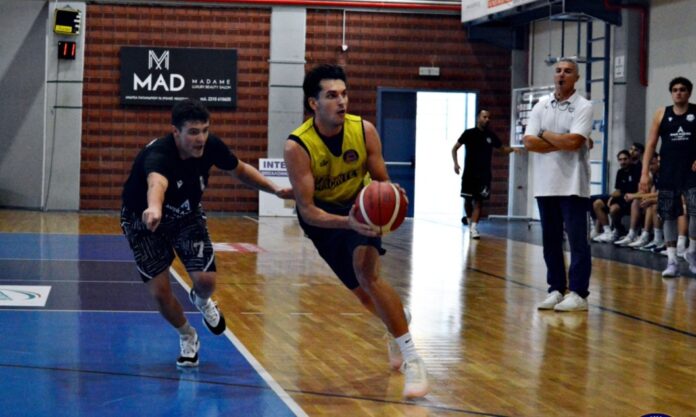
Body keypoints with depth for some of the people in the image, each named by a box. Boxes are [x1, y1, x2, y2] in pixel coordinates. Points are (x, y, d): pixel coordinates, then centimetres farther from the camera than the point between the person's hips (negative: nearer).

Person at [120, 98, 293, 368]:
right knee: (160, 292, -9)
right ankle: (187, 336, 23)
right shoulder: (157, 155, -39)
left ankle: (201, 301, 28)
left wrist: (275, 189, -11)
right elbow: (156, 182, -65)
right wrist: (154, 209, -87)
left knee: (205, 279, -12)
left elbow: (240, 170, 1)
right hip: (144, 221, -3)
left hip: (186, 216, 4)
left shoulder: (210, 146, -21)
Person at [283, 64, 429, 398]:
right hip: (322, 216, 0)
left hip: (359, 207, 0)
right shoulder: (297, 146, -29)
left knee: (366, 273, -25)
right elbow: (307, 209, -29)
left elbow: (382, 182, -10)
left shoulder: (364, 130, -22)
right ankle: (397, 333, 44)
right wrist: (346, 222, -47)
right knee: (361, 290, 9)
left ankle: (413, 359, -22)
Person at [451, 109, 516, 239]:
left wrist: (512, 149, -8)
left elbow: (503, 148, 14)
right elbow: (455, 148, 4)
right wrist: (455, 163, -9)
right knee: (468, 200, 7)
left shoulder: (491, 136, 5)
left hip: (484, 174, 1)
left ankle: (473, 227, -10)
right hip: (469, 173, -1)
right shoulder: (469, 133, -2)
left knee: (478, 201, -6)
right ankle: (469, 218, 34)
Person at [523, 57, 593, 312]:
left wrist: (546, 135, -4)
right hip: (545, 184, 5)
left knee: (577, 241, -2)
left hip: (572, 185, -5)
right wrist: (563, 144, -10)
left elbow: (574, 141, -18)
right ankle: (556, 290, 16)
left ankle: (578, 293, 1)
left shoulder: (583, 107, -4)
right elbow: (529, 142, -3)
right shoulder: (540, 106, 9)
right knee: (550, 241, 9)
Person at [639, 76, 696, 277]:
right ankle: (672, 261, 7)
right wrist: (645, 173, -2)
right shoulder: (661, 114, 6)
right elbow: (651, 144, 5)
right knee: (668, 216, 2)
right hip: (668, 173, 2)